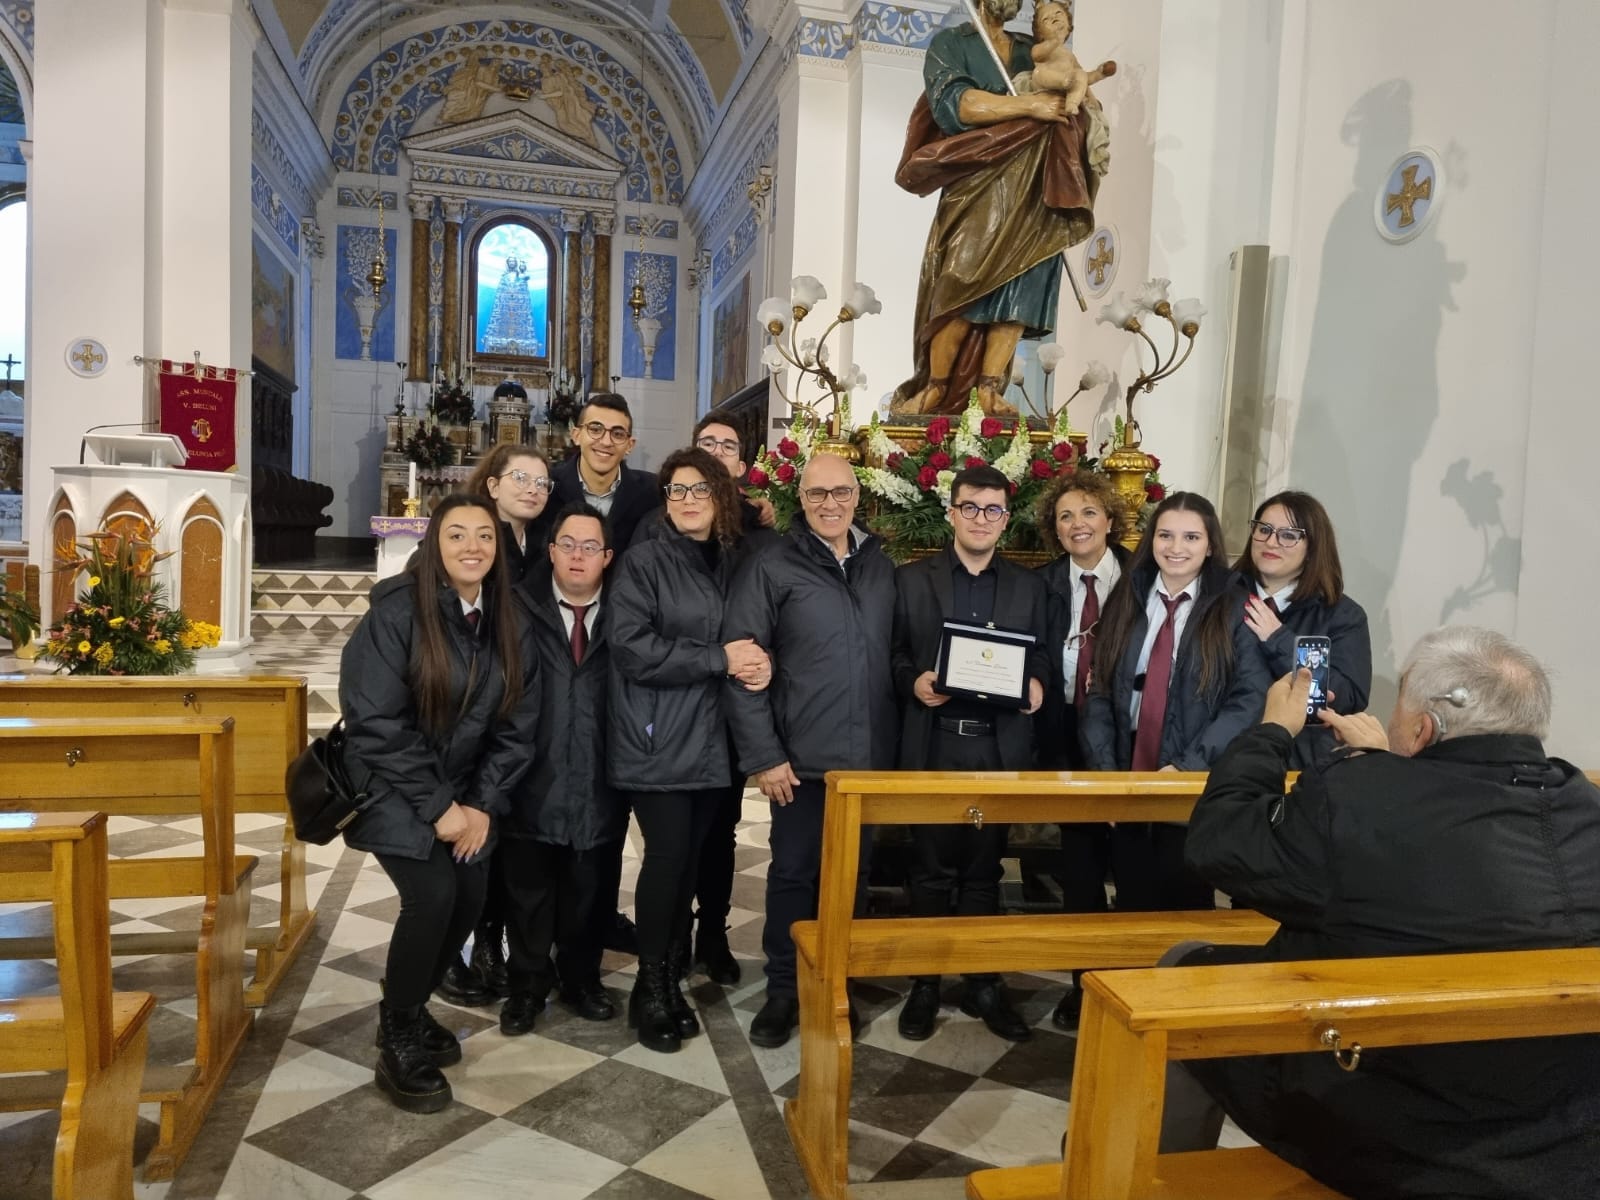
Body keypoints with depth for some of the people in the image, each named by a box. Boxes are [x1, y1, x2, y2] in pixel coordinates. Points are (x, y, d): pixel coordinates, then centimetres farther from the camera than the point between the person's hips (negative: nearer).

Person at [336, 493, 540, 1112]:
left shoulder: (512, 622, -4)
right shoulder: (397, 610, -19)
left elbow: (517, 723, 0)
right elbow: (377, 723, -21)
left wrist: (483, 805, -9)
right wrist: (436, 808, -20)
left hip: (466, 789, 5)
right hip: (393, 785, -5)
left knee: (470, 898, -1)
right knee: (432, 894, -18)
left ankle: (409, 1008, 26)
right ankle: (397, 1040, 4)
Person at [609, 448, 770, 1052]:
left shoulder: (734, 563, 11)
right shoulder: (644, 563, -4)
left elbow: (753, 638, 17)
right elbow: (633, 649, -16)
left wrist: (760, 662, -7)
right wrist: (719, 660, -17)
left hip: (712, 738, 5)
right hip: (658, 740, -5)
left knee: (691, 859, 9)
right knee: (667, 856, -5)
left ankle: (671, 978, 24)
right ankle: (651, 986, 13)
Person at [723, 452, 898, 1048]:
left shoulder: (881, 566, 7)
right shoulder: (772, 568, -7)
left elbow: (895, 653, 13)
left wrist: (903, 718, 4)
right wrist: (763, 755, -12)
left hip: (870, 754, 4)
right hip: (803, 756, -4)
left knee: (851, 873, 15)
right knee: (793, 873, 8)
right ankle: (783, 988, 25)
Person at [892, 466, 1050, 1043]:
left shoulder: (1029, 586, 10)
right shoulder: (912, 579, 4)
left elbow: (1040, 656, 12)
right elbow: (892, 654, 3)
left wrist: (1036, 683, -9)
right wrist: (913, 681, -16)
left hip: (1000, 748, 2)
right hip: (932, 746, -2)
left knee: (984, 871, 11)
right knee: (932, 871, 6)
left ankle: (984, 985, 23)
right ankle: (925, 983, 19)